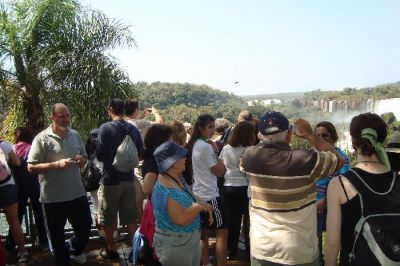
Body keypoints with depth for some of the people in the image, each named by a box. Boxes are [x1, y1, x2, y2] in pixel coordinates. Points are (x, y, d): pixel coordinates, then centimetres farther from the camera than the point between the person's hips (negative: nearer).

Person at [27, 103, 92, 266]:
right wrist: (56, 164, -24)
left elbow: (84, 157, 17)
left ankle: (75, 250, 48)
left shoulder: (75, 135, 6)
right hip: (53, 198, -4)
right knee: (57, 236, 12)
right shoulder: (42, 138, -10)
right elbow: (31, 167, -13)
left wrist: (81, 160, -6)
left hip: (77, 194, 5)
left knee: (85, 228, 18)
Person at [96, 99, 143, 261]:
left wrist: (109, 158, 7)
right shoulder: (133, 129, 0)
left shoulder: (106, 128, -14)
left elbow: (100, 156, -14)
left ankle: (111, 250, 23)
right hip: (129, 178, 4)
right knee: (131, 217, 14)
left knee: (108, 218, 13)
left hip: (110, 179, -4)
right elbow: (139, 153, 8)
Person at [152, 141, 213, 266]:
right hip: (174, 244, -9)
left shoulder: (177, 178, 4)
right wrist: (199, 206, -16)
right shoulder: (167, 190, -27)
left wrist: (204, 206, -4)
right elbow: (181, 219, -31)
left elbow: (189, 200, 15)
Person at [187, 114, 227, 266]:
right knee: (222, 231, -2)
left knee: (204, 232, 16)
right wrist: (216, 151, -6)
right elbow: (219, 171, -14)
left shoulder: (194, 144, 9)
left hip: (199, 194, 10)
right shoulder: (206, 146, -18)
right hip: (210, 195, -10)